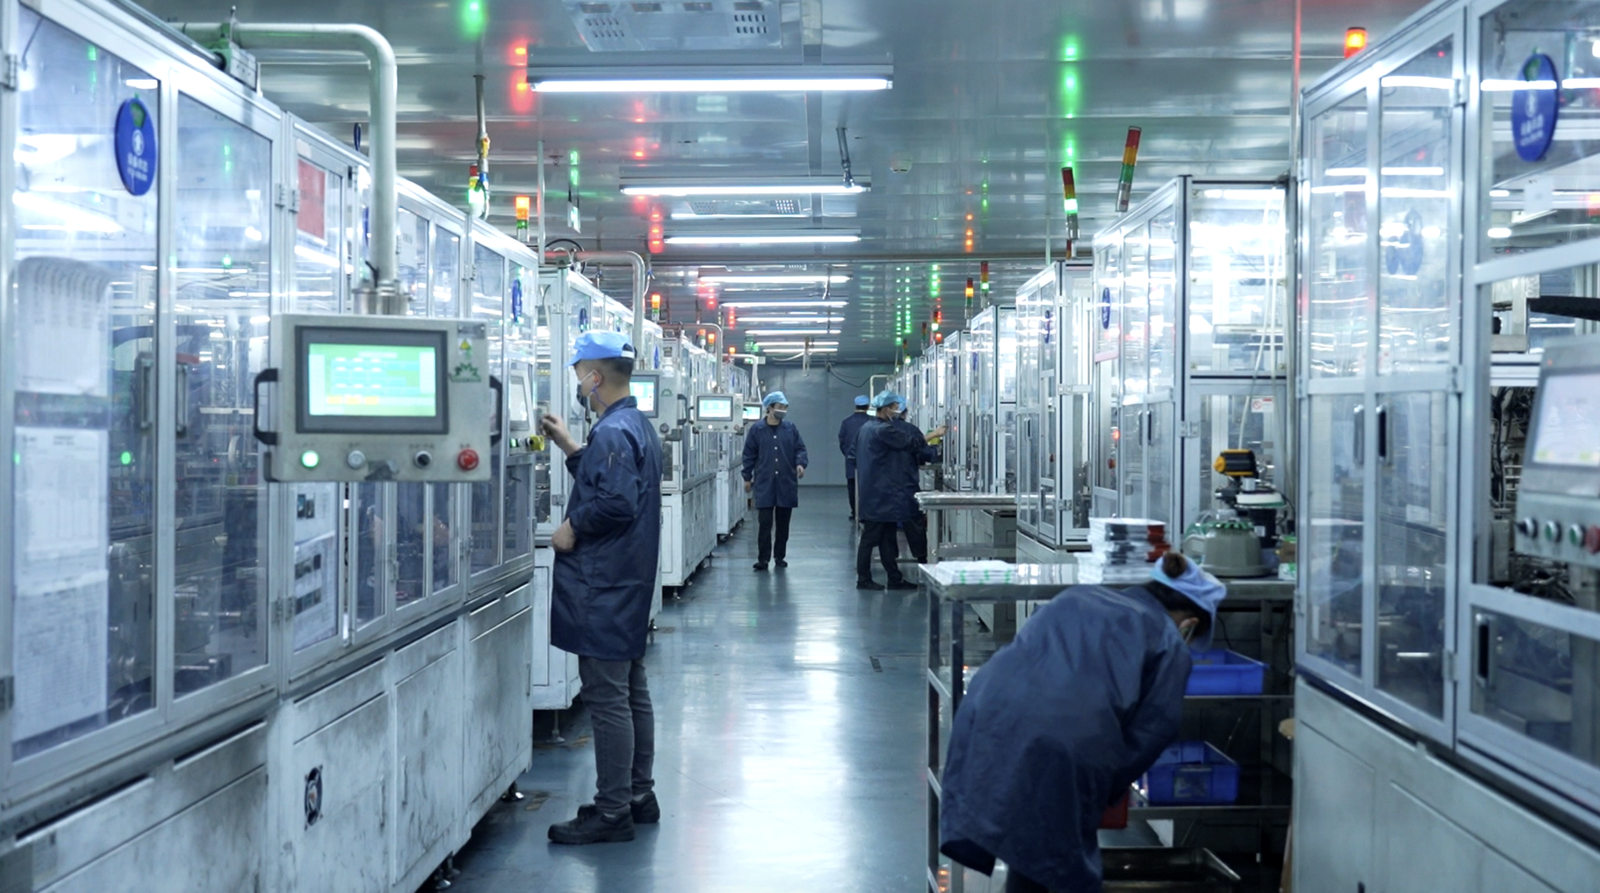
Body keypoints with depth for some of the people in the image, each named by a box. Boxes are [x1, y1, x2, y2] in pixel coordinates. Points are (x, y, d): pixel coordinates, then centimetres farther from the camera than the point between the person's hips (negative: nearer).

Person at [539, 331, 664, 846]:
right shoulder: (637, 425, 14)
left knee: (608, 699, -5)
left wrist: (573, 529, -15)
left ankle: (613, 813, 0)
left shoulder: (613, 432, -18)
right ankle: (638, 796, 26)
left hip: (603, 589, -11)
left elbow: (617, 503, -28)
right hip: (628, 582, 11)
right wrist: (570, 449, 18)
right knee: (632, 692, 16)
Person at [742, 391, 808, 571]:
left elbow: (800, 449, 8)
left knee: (783, 523, 9)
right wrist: (747, 478, 5)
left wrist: (801, 463, -12)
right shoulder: (756, 430, 0)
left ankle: (779, 556, 20)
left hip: (786, 483, 2)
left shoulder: (790, 428, 5)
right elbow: (749, 455, 5)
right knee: (765, 522, -5)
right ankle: (763, 558, 1)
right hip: (764, 484, -2)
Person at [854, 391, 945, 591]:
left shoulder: (866, 428, 15)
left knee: (887, 537, 10)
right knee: (872, 536, -4)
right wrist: (934, 435, -9)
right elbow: (910, 443, -17)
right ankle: (864, 578, 1)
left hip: (873, 493, 10)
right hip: (882, 495, -10)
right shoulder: (883, 430, -16)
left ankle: (895, 578, 12)